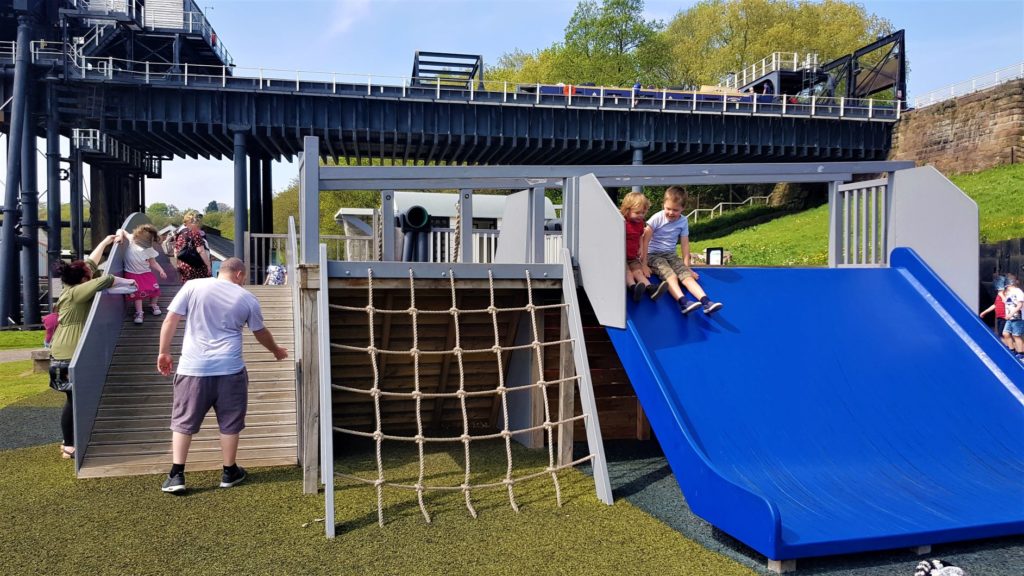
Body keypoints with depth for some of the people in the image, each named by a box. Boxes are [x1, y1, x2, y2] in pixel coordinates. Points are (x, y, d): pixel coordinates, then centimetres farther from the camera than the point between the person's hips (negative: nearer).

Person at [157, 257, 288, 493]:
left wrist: (164, 352, 11)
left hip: (193, 367, 0)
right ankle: (229, 472, 24)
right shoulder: (247, 299, 4)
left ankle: (176, 476, 12)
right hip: (230, 369, 0)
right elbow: (261, 333, 17)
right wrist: (276, 350, 35)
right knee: (229, 423, 14)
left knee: (183, 421, 13)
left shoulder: (193, 287, 2)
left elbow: (170, 320, 0)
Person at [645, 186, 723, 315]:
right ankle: (683, 303, -53)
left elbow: (685, 244, 6)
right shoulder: (657, 218, -10)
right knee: (671, 276, -30)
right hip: (653, 255, -4)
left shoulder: (683, 221, 2)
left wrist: (686, 266, 3)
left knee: (687, 275, -20)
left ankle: (706, 302, -37)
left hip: (671, 255, 4)